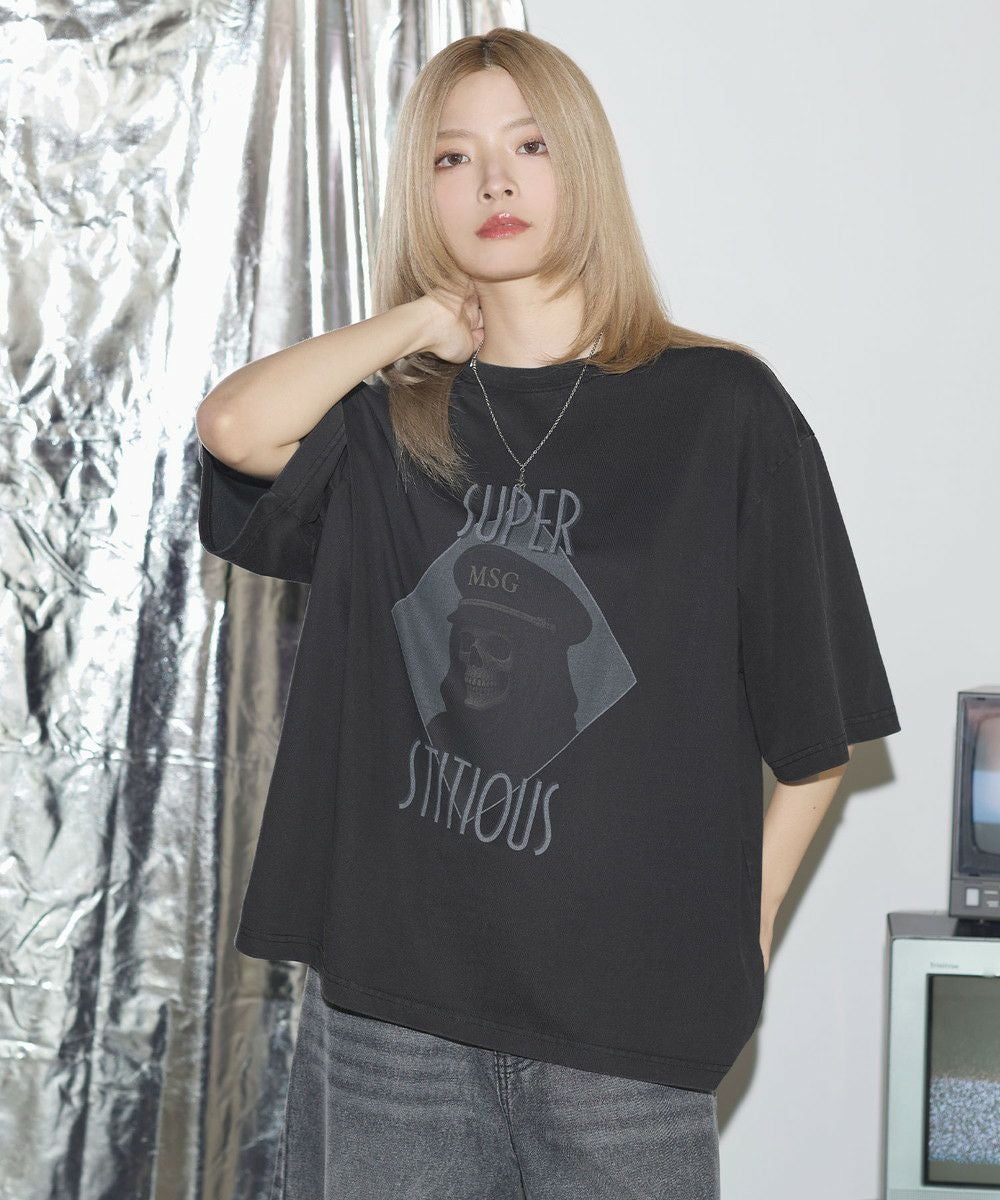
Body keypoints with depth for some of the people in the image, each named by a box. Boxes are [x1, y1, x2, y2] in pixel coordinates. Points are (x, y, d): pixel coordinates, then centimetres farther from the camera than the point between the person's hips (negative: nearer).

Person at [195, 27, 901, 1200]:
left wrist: (741, 927, 1)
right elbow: (234, 427, -16)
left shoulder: (721, 407, 0)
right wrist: (421, 320, -3)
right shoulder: (384, 414, 7)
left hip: (626, 1012, -1)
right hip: (388, 990, 2)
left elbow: (816, 726, 3)